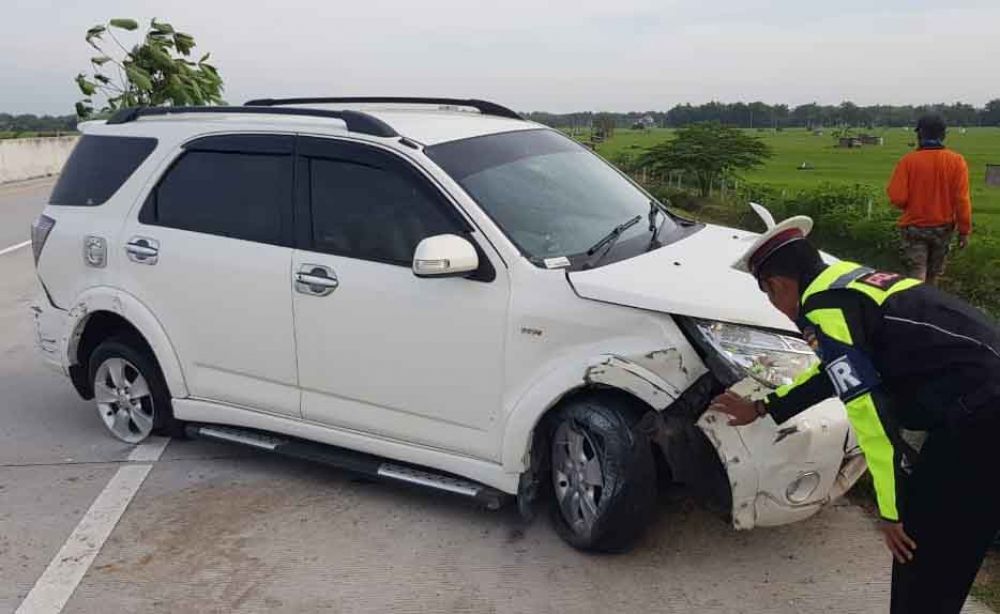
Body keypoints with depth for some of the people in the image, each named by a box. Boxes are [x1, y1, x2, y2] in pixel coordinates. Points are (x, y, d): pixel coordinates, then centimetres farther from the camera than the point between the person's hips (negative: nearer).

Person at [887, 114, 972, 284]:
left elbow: (897, 198, -16)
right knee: (933, 276, 18)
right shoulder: (956, 161, -8)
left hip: (914, 228, -2)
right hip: (943, 228, 2)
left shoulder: (908, 160, -13)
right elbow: (962, 200, -9)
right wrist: (964, 230, 0)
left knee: (916, 277, -2)